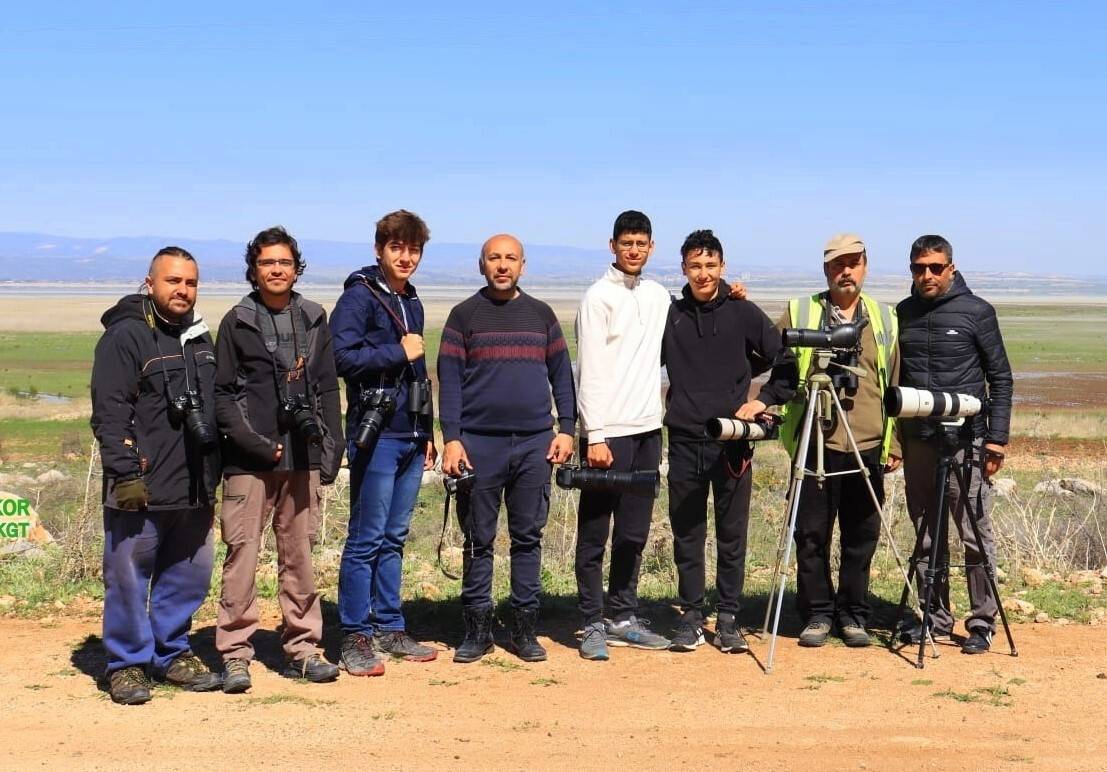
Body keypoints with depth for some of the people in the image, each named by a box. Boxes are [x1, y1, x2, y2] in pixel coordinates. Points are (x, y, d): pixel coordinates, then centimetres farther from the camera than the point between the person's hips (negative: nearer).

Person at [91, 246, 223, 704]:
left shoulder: (200, 338, 16)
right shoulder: (125, 336, -8)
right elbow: (109, 412, -14)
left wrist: (215, 472, 19)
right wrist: (124, 473, -20)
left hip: (195, 487, 7)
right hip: (142, 490, -7)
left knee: (189, 575, 12)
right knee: (129, 577, 0)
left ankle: (172, 653, 26)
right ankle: (128, 664, 12)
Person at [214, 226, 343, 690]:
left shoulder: (314, 320, 12)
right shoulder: (238, 322, 3)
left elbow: (327, 389, 14)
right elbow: (223, 394, 0)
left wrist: (330, 449, 7)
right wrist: (255, 443, -10)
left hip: (302, 457, 3)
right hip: (250, 460, -3)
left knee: (299, 554, 8)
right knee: (242, 553, -3)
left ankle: (301, 648, 16)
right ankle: (235, 654, 3)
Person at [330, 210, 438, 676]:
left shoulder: (412, 302, 18)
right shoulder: (360, 296, -6)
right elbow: (342, 356, -19)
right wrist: (399, 352, -12)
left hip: (411, 437, 7)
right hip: (376, 434, -7)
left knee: (394, 538, 12)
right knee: (367, 539, -4)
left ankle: (390, 628, 19)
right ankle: (356, 637, 3)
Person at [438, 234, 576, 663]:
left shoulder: (541, 314, 12)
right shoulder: (465, 315, 4)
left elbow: (561, 373, 12)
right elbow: (449, 380, -1)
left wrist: (566, 428, 2)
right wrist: (451, 438, -10)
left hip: (535, 443, 2)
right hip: (479, 443, -2)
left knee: (528, 537, 6)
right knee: (478, 539, 3)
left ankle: (525, 629, 13)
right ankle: (477, 629, 12)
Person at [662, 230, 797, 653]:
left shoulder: (744, 314, 1)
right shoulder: (669, 315, 6)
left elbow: (788, 362, 3)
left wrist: (764, 400, -5)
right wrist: (667, 402, 3)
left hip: (732, 440, -1)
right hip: (684, 440, 1)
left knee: (732, 536, 4)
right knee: (687, 536, 6)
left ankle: (728, 619, 13)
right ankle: (691, 617, 16)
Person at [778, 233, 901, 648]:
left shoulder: (884, 319, 13)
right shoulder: (798, 313, 6)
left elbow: (894, 385, 14)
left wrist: (893, 444, 10)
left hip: (868, 447, 2)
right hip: (815, 443, -2)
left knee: (861, 537, 6)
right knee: (812, 534, 1)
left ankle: (853, 615, 18)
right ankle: (818, 614, 13)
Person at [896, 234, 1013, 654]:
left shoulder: (977, 311, -2)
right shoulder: (903, 313, 10)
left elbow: (1000, 378, -1)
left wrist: (997, 439, -7)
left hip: (966, 440, -4)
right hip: (917, 440, 4)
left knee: (975, 535, -1)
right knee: (925, 535, 10)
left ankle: (983, 622, 8)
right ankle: (936, 617, 20)